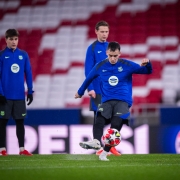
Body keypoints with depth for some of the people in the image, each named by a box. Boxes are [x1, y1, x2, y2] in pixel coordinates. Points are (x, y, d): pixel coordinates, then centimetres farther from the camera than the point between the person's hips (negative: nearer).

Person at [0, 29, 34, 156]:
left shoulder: (24, 55, 5)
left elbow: (28, 74, 8)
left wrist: (30, 91, 4)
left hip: (20, 95, 3)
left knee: (20, 121, 7)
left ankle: (22, 148, 12)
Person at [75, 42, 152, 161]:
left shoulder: (127, 65, 1)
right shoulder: (101, 66, 7)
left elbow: (148, 71, 1)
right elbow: (89, 78, 24)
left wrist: (147, 64, -23)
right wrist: (80, 92, 37)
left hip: (123, 101, -2)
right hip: (107, 101, 2)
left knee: (116, 124, -26)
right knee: (99, 118, -30)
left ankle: (105, 152, -24)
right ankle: (96, 142, -50)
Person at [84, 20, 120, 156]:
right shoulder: (92, 48, -5)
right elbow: (88, 70, -9)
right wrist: (90, 88, -16)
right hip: (98, 90, -4)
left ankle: (111, 145, 13)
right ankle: (99, 148, 7)